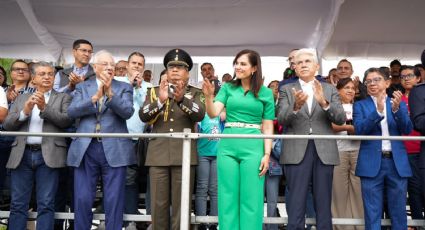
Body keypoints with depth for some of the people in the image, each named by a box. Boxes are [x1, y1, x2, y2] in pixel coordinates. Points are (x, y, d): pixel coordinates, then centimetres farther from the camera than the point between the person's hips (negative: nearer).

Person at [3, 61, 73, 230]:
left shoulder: (63, 98, 11)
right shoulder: (21, 98, 18)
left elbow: (67, 120, -5)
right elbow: (7, 125, 9)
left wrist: (44, 108, -16)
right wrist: (25, 111, -8)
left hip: (48, 155, -2)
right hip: (22, 155, 3)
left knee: (46, 205, -1)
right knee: (18, 204, 5)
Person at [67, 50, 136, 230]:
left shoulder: (124, 88, 8)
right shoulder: (82, 87, 13)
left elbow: (127, 112, -7)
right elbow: (71, 112, -2)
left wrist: (110, 93, -19)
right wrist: (95, 97, -13)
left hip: (114, 150, -1)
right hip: (85, 149, 1)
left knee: (114, 201, 3)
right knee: (82, 199, 5)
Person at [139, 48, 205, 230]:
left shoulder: (194, 93, 9)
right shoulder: (155, 91, 14)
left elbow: (200, 114, -10)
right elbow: (143, 116, 0)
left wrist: (181, 98, -27)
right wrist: (160, 100, -18)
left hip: (184, 154, -1)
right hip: (158, 154, 2)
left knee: (181, 204, 3)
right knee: (158, 203, 4)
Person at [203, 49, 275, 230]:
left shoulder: (265, 93, 6)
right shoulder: (228, 88, 9)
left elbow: (267, 127, 5)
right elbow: (213, 113, -1)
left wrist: (267, 154, -4)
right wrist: (208, 96, -19)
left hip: (253, 147, -1)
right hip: (228, 147, 2)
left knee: (251, 200, 2)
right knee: (228, 199, 6)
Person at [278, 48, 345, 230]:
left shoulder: (330, 89, 11)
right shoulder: (286, 90, 7)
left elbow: (341, 119, -1)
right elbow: (281, 119, -5)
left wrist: (324, 102, -18)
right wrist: (296, 106, -25)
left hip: (324, 152, 2)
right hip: (297, 152, -1)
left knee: (323, 205, 8)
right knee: (296, 205, 2)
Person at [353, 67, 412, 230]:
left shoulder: (400, 104, 11)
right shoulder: (360, 105, 6)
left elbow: (407, 129, -2)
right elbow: (359, 129, -10)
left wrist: (396, 109, -19)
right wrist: (378, 111, -23)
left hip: (397, 163, 2)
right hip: (372, 163, -2)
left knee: (399, 212, 10)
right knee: (372, 214, 3)